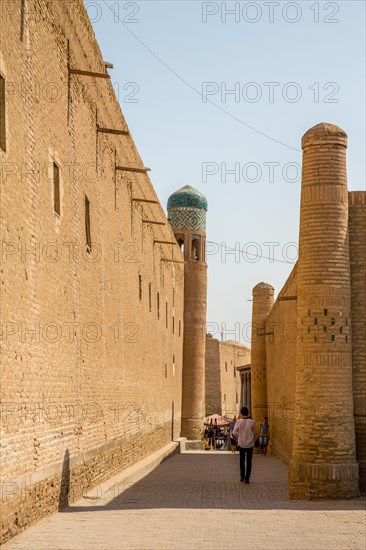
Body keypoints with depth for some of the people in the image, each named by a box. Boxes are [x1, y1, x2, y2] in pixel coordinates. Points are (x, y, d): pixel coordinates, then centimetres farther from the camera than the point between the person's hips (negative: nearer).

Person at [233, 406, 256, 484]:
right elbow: (254, 433, -3)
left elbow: (234, 432, -14)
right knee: (249, 461, 7)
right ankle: (247, 478, 5)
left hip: (241, 444, 1)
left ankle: (242, 477, 22)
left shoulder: (238, 421, -10)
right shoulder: (252, 422, -10)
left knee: (242, 460, 17)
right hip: (250, 444, -1)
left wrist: (240, 436, 4)